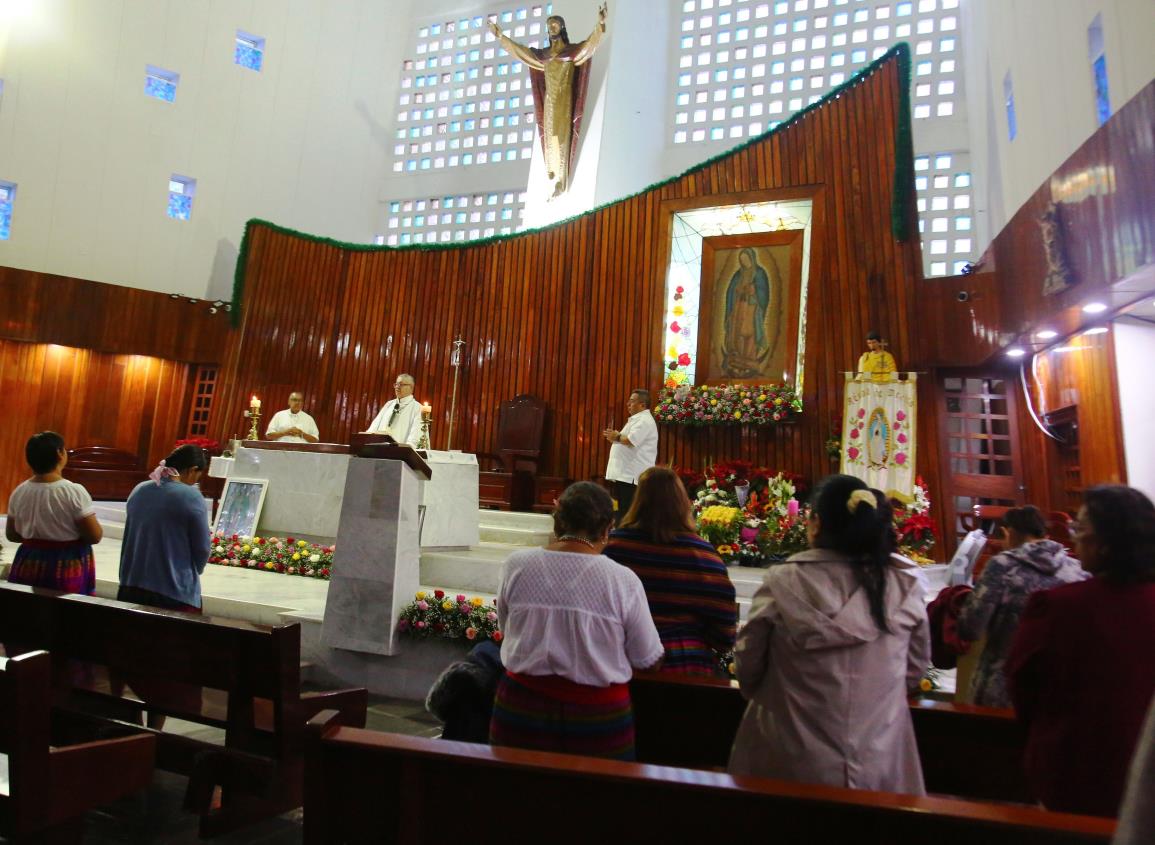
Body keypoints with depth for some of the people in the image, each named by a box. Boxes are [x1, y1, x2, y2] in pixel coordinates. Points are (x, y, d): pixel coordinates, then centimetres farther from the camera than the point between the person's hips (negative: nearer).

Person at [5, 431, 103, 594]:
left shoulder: (19, 492, -1)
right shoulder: (74, 492, -18)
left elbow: (12, 534, 10)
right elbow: (95, 536, -16)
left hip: (28, 566, 5)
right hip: (68, 568, -5)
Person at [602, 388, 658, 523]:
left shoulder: (644, 420, -13)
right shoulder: (637, 419, 20)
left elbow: (630, 441, -25)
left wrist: (617, 437, -7)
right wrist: (615, 436, 8)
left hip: (632, 476, -11)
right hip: (625, 473, 11)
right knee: (623, 511, 15)